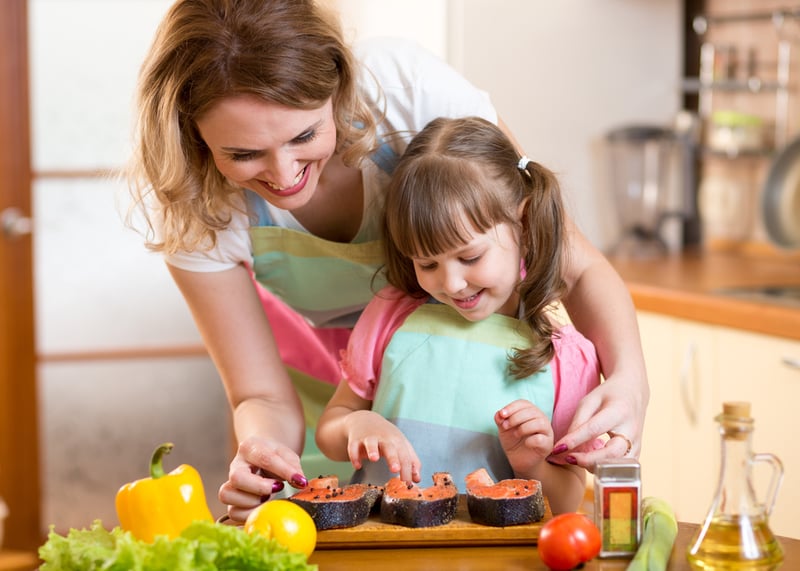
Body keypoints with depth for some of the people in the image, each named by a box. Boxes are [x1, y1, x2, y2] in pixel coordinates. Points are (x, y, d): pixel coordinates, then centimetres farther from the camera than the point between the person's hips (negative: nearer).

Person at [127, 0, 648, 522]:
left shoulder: (407, 88, -36)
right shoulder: (192, 209, -31)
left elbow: (577, 267, -28)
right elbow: (265, 397, -23)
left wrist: (629, 380, -46)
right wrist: (261, 445, -47)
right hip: (320, 362, 1)